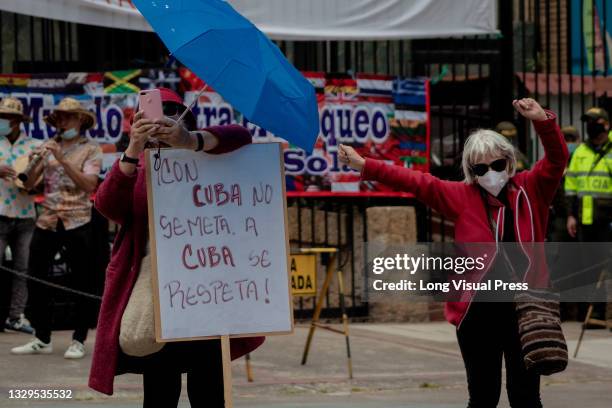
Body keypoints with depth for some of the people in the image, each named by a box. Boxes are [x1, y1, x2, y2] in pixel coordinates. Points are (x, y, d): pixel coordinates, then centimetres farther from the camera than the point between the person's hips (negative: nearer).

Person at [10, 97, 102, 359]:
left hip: (77, 222, -4)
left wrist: (63, 160, -20)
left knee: (82, 282, 0)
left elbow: (89, 184, -14)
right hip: (47, 220, 4)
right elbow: (28, 184, 6)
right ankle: (42, 339, 13)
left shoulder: (90, 150, 2)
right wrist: (34, 163, -13)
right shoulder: (48, 147, 11)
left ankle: (79, 341, 7)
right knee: (36, 278, 4)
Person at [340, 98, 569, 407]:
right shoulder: (462, 196, 4)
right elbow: (416, 182, 0)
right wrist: (366, 167, -6)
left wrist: (543, 121, -25)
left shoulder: (530, 190, 3)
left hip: (525, 309, 0)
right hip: (478, 311, 1)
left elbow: (557, 159, -7)